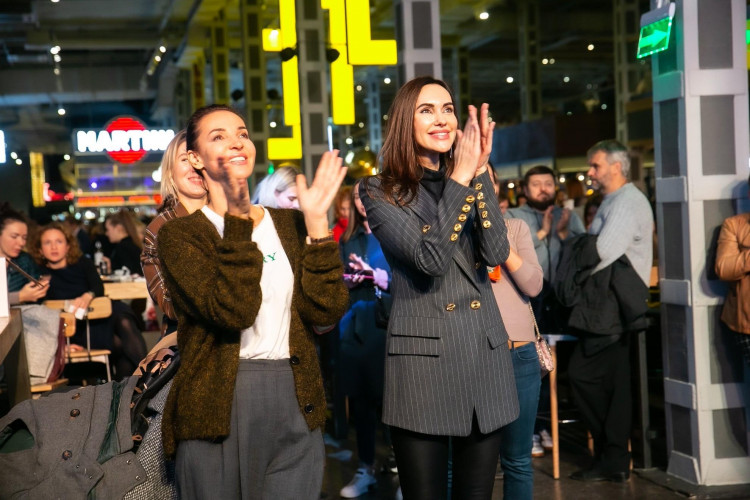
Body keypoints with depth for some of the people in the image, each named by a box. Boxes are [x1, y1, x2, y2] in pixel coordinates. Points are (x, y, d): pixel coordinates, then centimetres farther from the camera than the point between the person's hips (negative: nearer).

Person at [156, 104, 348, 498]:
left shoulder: (290, 225, 10)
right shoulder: (180, 234, -3)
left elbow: (325, 310, -5)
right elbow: (233, 313, -19)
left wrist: (316, 220, -8)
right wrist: (236, 219, -22)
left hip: (296, 405, 4)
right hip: (219, 407, -3)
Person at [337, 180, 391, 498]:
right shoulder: (348, 240, 16)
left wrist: (376, 276, -21)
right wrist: (346, 281, 0)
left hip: (387, 325, -5)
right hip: (355, 326, 5)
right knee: (359, 398, 8)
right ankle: (365, 468, 20)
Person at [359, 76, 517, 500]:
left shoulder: (473, 182, 13)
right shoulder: (381, 193, -1)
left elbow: (496, 254, -5)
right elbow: (429, 258, -17)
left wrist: (480, 172, -12)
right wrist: (462, 177, -15)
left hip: (485, 352, 5)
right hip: (423, 358, -4)